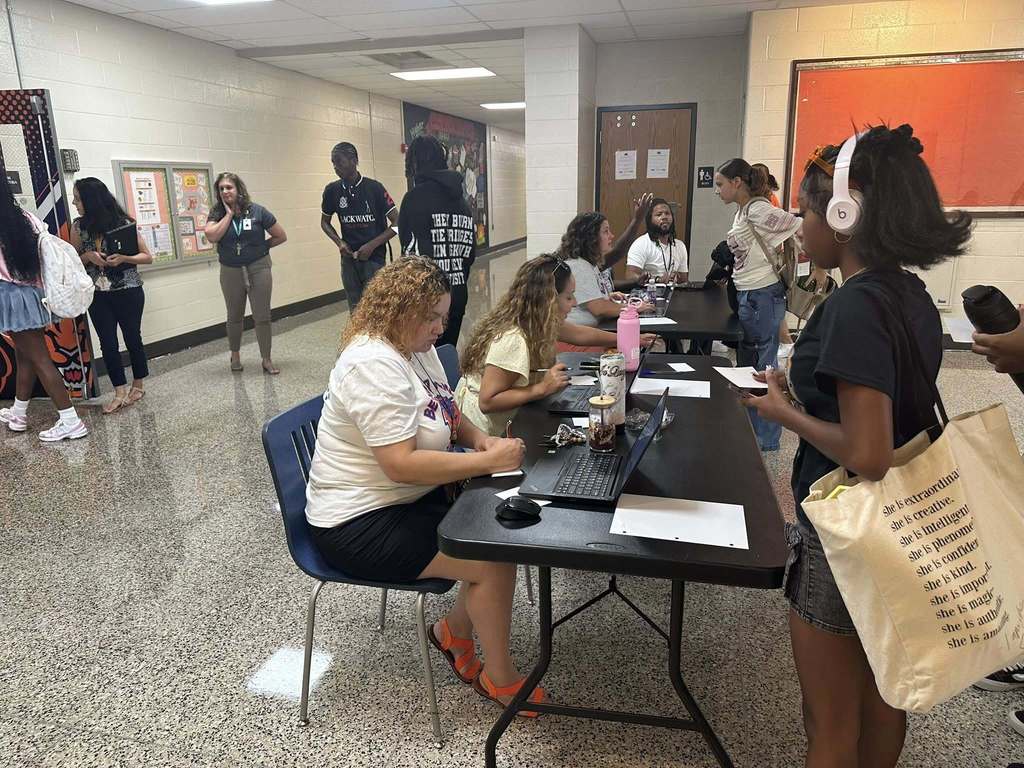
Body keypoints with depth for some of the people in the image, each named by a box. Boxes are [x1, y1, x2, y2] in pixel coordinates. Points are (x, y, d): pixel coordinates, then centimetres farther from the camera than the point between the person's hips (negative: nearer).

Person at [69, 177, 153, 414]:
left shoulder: (123, 223, -9)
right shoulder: (78, 226, 1)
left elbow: (148, 257, -4)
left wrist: (124, 258, -21)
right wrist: (87, 256, -12)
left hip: (128, 292, -3)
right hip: (97, 295, 3)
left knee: (132, 338, 9)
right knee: (108, 343, 1)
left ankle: (139, 385, 25)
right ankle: (120, 392, 8)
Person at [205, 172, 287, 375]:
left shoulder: (257, 211, -6)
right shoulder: (217, 213, -1)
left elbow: (281, 236, 0)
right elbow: (212, 236, -21)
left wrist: (260, 247, 0)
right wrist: (229, 214, -15)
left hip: (258, 268, -2)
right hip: (231, 272, 2)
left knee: (262, 317, 0)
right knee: (234, 317, 15)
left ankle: (266, 360, 11)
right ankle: (235, 355, 34)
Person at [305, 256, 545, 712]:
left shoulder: (417, 348, 5)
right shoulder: (373, 364, -25)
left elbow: (446, 414, 17)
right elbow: (401, 465, -31)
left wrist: (479, 439, -4)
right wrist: (488, 461, -28)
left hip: (415, 497, 9)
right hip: (362, 522, -9)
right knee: (495, 561, -17)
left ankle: (454, 631, 15)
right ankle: (498, 678, 7)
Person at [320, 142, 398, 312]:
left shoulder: (374, 188, -9)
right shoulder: (332, 190, 1)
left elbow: (396, 223, -8)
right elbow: (325, 222, 16)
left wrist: (372, 245, -15)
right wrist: (339, 242, -2)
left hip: (374, 258, -4)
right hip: (348, 259, 4)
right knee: (355, 311, 10)